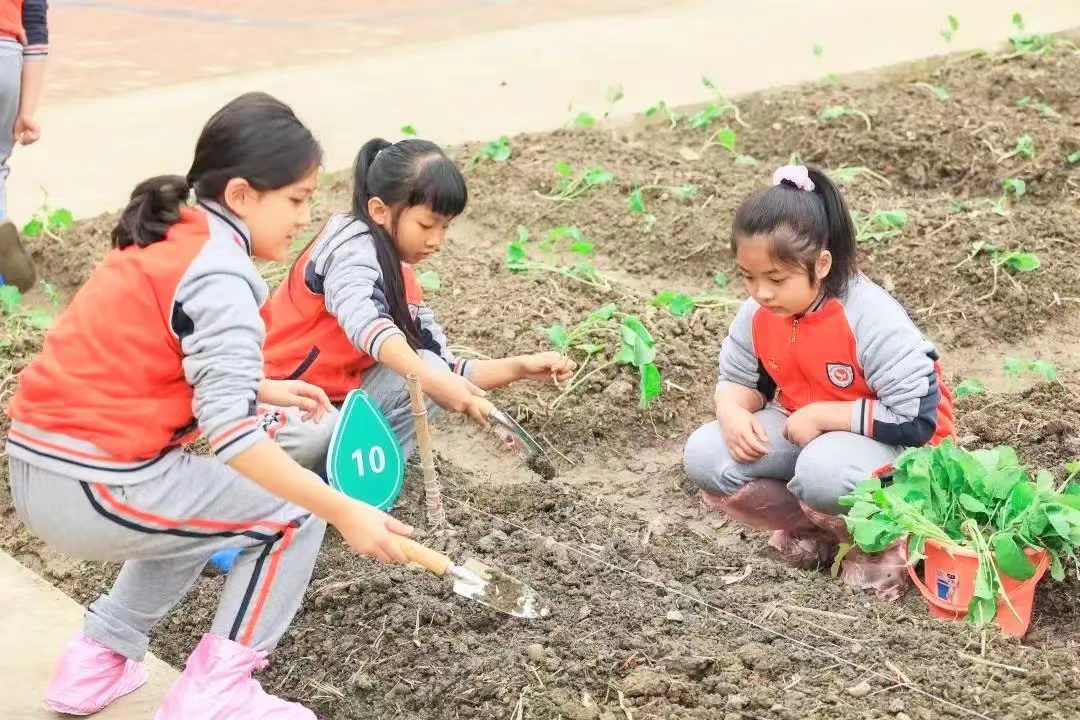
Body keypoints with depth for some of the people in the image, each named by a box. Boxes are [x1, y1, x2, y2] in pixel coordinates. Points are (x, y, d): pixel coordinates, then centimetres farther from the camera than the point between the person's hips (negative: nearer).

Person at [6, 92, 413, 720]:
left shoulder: (165, 240, 13)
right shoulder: (220, 277, -15)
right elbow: (230, 431, -23)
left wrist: (264, 389, 21)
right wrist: (344, 513, -22)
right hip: (96, 489, -9)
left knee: (200, 503, 32)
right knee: (294, 513, 4)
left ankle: (97, 662, 28)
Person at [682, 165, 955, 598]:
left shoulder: (871, 318, -29)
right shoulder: (758, 314, -10)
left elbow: (917, 420, -29)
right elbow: (738, 379, 6)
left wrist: (822, 415, -26)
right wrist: (734, 414, -19)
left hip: (897, 445, -7)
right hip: (805, 431, 7)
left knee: (823, 470, -40)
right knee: (705, 456, -14)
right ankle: (816, 531, -3)